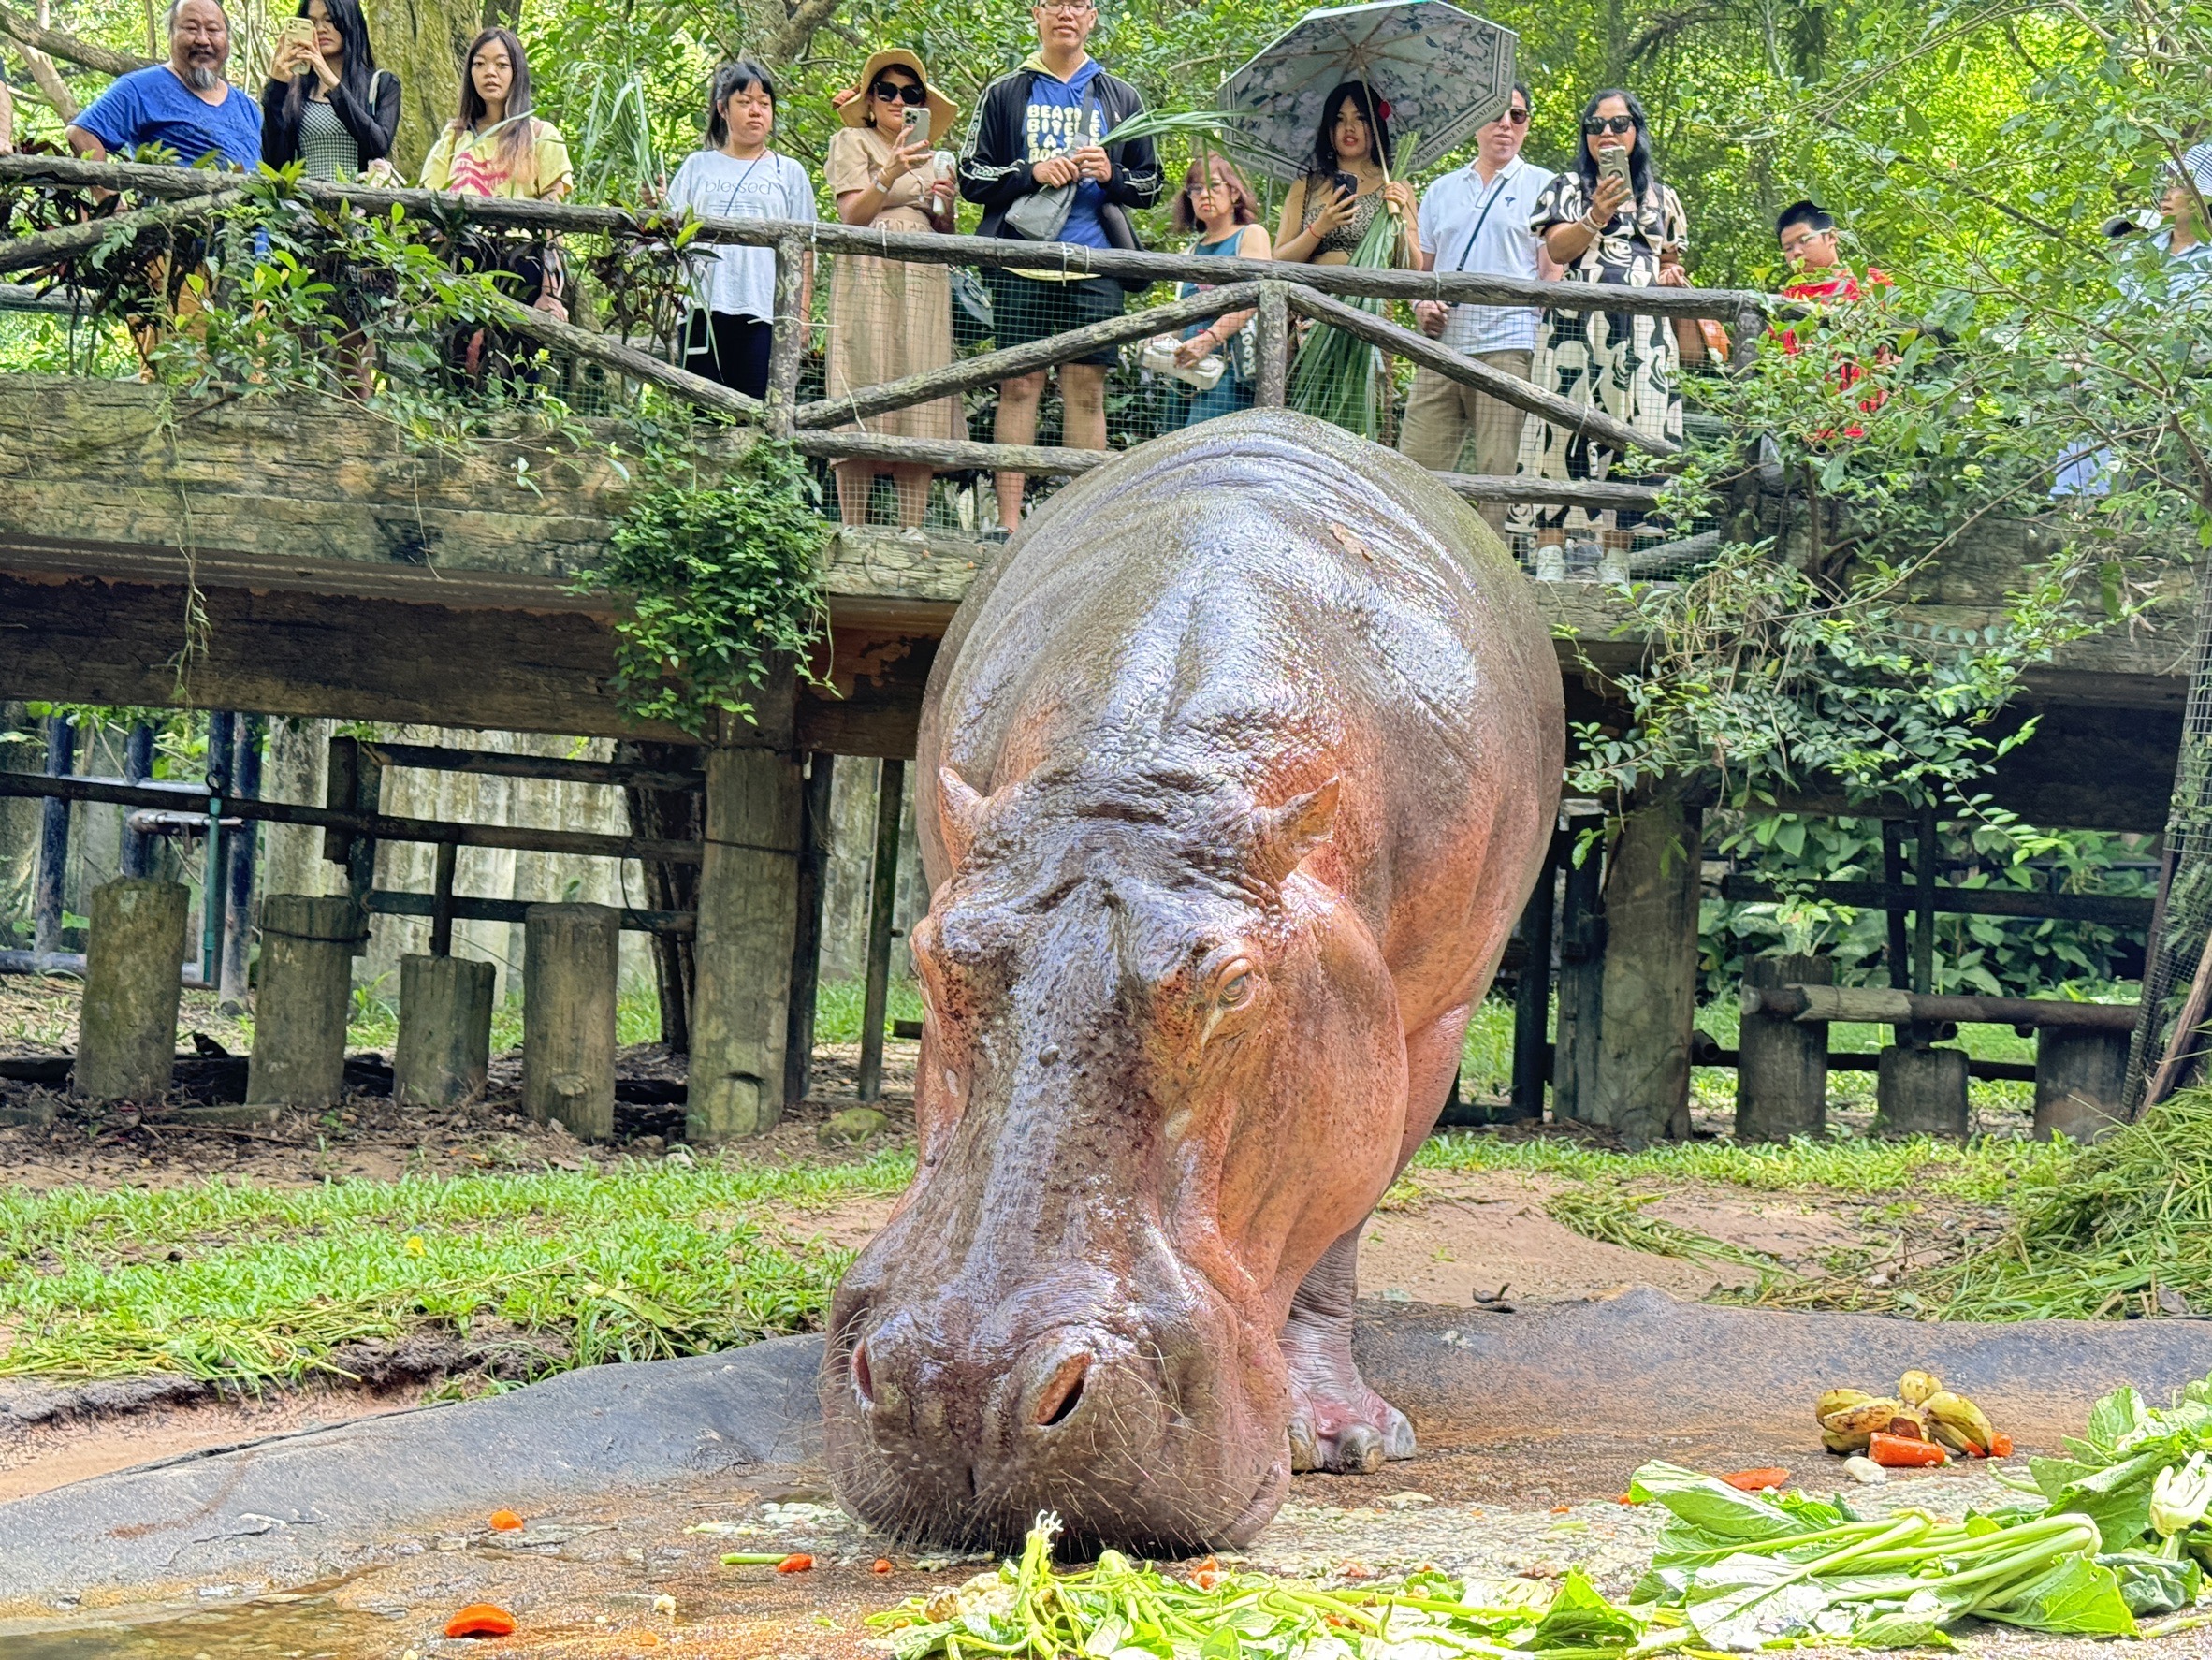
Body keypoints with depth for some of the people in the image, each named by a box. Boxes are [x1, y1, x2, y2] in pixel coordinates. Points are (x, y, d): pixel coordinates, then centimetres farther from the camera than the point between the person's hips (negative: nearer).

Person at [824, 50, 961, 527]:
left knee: (921, 410, -4)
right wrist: (890, 174, -20)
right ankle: (853, 534, -13)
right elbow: (852, 216, -5)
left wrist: (947, 207, 2)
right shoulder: (852, 143, 8)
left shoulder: (932, 158, 23)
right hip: (870, 280, -5)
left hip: (926, 286, 5)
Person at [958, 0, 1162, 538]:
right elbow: (972, 176, 6)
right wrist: (1032, 173, -9)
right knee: (1019, 385, -4)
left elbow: (1150, 185, 16)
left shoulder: (1121, 98, 15)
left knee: (1087, 390, 1)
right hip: (1022, 265, -1)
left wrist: (1112, 176, -5)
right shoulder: (1004, 94, 10)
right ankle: (1008, 523, -4)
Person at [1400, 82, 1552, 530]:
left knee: (1499, 474, -8)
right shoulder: (1441, 191, 22)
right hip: (1442, 347, 4)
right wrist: (1421, 304, 3)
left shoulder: (1542, 186, 11)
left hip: (1508, 346, -4)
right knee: (1415, 467, -3)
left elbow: (1554, 273, 4)